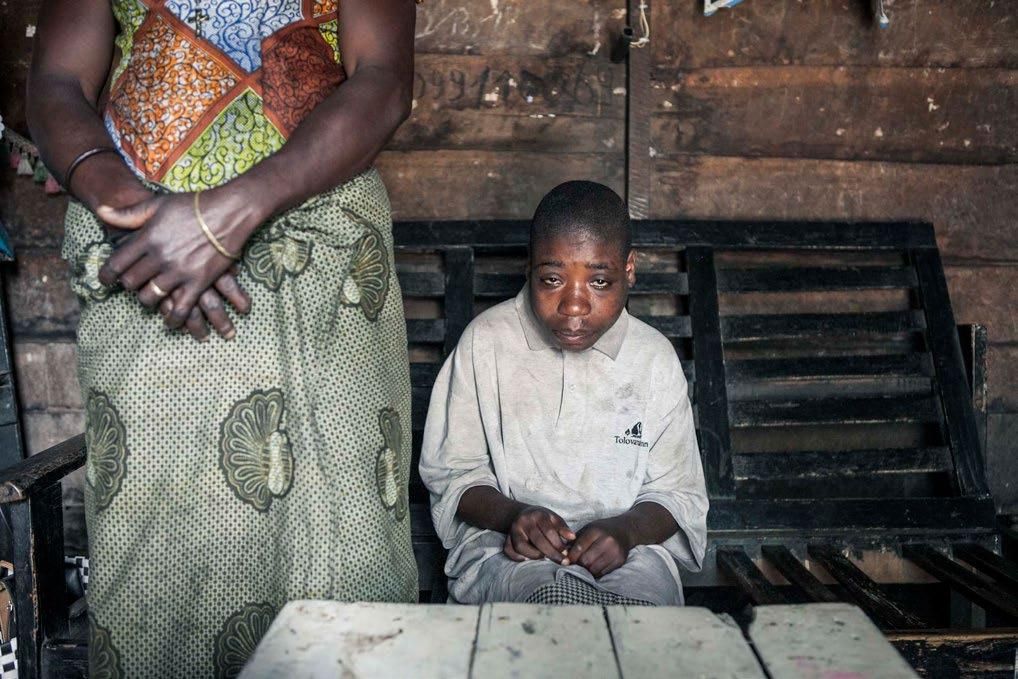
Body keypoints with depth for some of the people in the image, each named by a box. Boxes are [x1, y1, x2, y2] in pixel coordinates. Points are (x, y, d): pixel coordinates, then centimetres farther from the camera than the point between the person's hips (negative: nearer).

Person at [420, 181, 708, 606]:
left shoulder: (655, 358, 4)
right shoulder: (486, 342, 0)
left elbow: (678, 494, 9)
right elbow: (450, 474, 5)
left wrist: (625, 530, -14)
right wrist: (512, 515, -16)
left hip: (628, 550, 2)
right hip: (504, 547, -1)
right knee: (556, 598, -37)